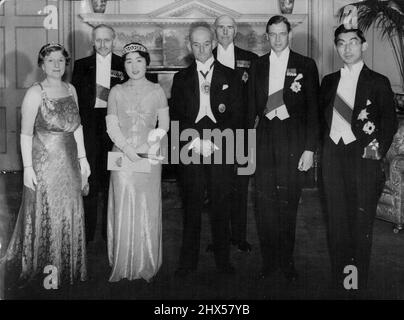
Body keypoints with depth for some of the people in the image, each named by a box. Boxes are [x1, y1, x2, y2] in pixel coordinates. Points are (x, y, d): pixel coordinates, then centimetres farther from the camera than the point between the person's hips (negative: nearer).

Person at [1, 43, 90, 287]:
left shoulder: (70, 90, 6)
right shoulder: (35, 93, -12)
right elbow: (26, 133, -12)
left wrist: (82, 157, 9)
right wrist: (28, 167, -15)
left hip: (69, 162, 6)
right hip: (44, 160, -6)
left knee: (70, 213, 13)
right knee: (44, 214, 4)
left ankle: (65, 266, 29)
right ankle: (42, 266, 22)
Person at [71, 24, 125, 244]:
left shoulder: (123, 65, 7)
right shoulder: (81, 65, 11)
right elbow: (75, 96, 6)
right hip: (89, 126, 1)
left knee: (111, 179, 4)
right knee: (89, 179, 2)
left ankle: (110, 231, 15)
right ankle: (87, 231, 11)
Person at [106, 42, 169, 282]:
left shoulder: (157, 91, 5)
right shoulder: (117, 92, 6)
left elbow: (164, 125, 6)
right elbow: (112, 126, 2)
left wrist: (152, 143, -10)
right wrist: (128, 150, -12)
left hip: (149, 157, 0)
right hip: (122, 156, 0)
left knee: (148, 210, 2)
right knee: (123, 210, 1)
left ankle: (147, 265, 14)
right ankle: (123, 266, 12)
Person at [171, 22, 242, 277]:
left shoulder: (229, 77, 10)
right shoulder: (181, 79, 13)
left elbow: (236, 115, 4)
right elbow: (176, 117, 7)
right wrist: (193, 137, -11)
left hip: (221, 149, 0)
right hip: (191, 151, 1)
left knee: (221, 206, 4)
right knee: (192, 206, 3)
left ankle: (223, 259, 16)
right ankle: (188, 261, 13)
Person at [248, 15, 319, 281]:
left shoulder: (306, 65, 3)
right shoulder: (258, 66, 11)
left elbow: (313, 109, 0)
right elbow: (252, 106, 12)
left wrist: (309, 149, -6)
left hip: (293, 143, -2)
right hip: (265, 141, 2)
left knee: (288, 204, 3)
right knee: (265, 204, 0)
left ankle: (287, 261, 17)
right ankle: (269, 260, 14)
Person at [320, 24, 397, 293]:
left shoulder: (378, 82, 2)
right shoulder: (329, 81, 15)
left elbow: (390, 122, 1)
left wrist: (377, 150, -9)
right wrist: (325, 147, 4)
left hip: (362, 156, -4)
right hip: (333, 156, 4)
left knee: (361, 222, -1)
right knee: (336, 222, 8)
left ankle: (359, 283, 10)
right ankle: (338, 280, 19)